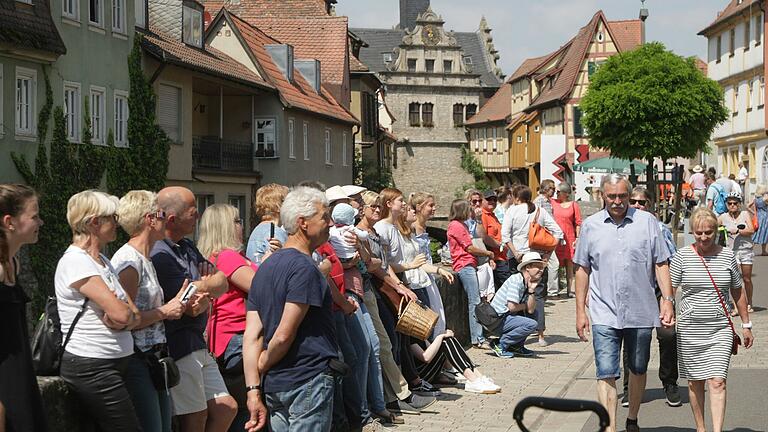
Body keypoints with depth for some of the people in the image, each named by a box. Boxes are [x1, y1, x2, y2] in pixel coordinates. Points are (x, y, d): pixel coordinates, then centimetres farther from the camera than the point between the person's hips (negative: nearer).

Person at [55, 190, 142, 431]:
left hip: (113, 364, 9)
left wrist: (122, 319, -12)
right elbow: (121, 314, -21)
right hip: (91, 368, -9)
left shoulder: (103, 262, 16)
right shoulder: (75, 261, -12)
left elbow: (135, 318, 9)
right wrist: (125, 314, 1)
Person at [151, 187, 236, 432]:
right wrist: (208, 283, 3)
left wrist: (204, 297, -15)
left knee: (227, 408, 10)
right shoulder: (158, 254, -18)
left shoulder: (186, 247, 15)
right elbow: (191, 305, -18)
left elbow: (222, 284, 7)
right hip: (178, 346, -9)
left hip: (198, 345, 9)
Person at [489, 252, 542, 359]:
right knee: (531, 324, -21)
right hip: (496, 319, -10)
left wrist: (532, 290, -5)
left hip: (506, 318, 10)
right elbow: (512, 307, -21)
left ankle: (516, 346, 15)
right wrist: (525, 306, -1)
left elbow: (530, 310, 4)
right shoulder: (516, 280, -16)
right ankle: (500, 345, -10)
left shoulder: (528, 283, 12)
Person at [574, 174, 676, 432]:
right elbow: (582, 269, 8)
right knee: (606, 374, -9)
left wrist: (668, 300, -6)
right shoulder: (590, 225, 4)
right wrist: (580, 310, 5)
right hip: (604, 314, -1)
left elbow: (661, 264, 4)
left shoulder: (647, 222, 2)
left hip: (641, 312, 1)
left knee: (638, 370, 15)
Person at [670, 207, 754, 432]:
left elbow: (737, 292, 13)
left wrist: (746, 325, 16)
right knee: (695, 381, 9)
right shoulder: (682, 256, -1)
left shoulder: (727, 255, 4)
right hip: (690, 329, 0)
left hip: (720, 329, 0)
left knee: (717, 381, -10)